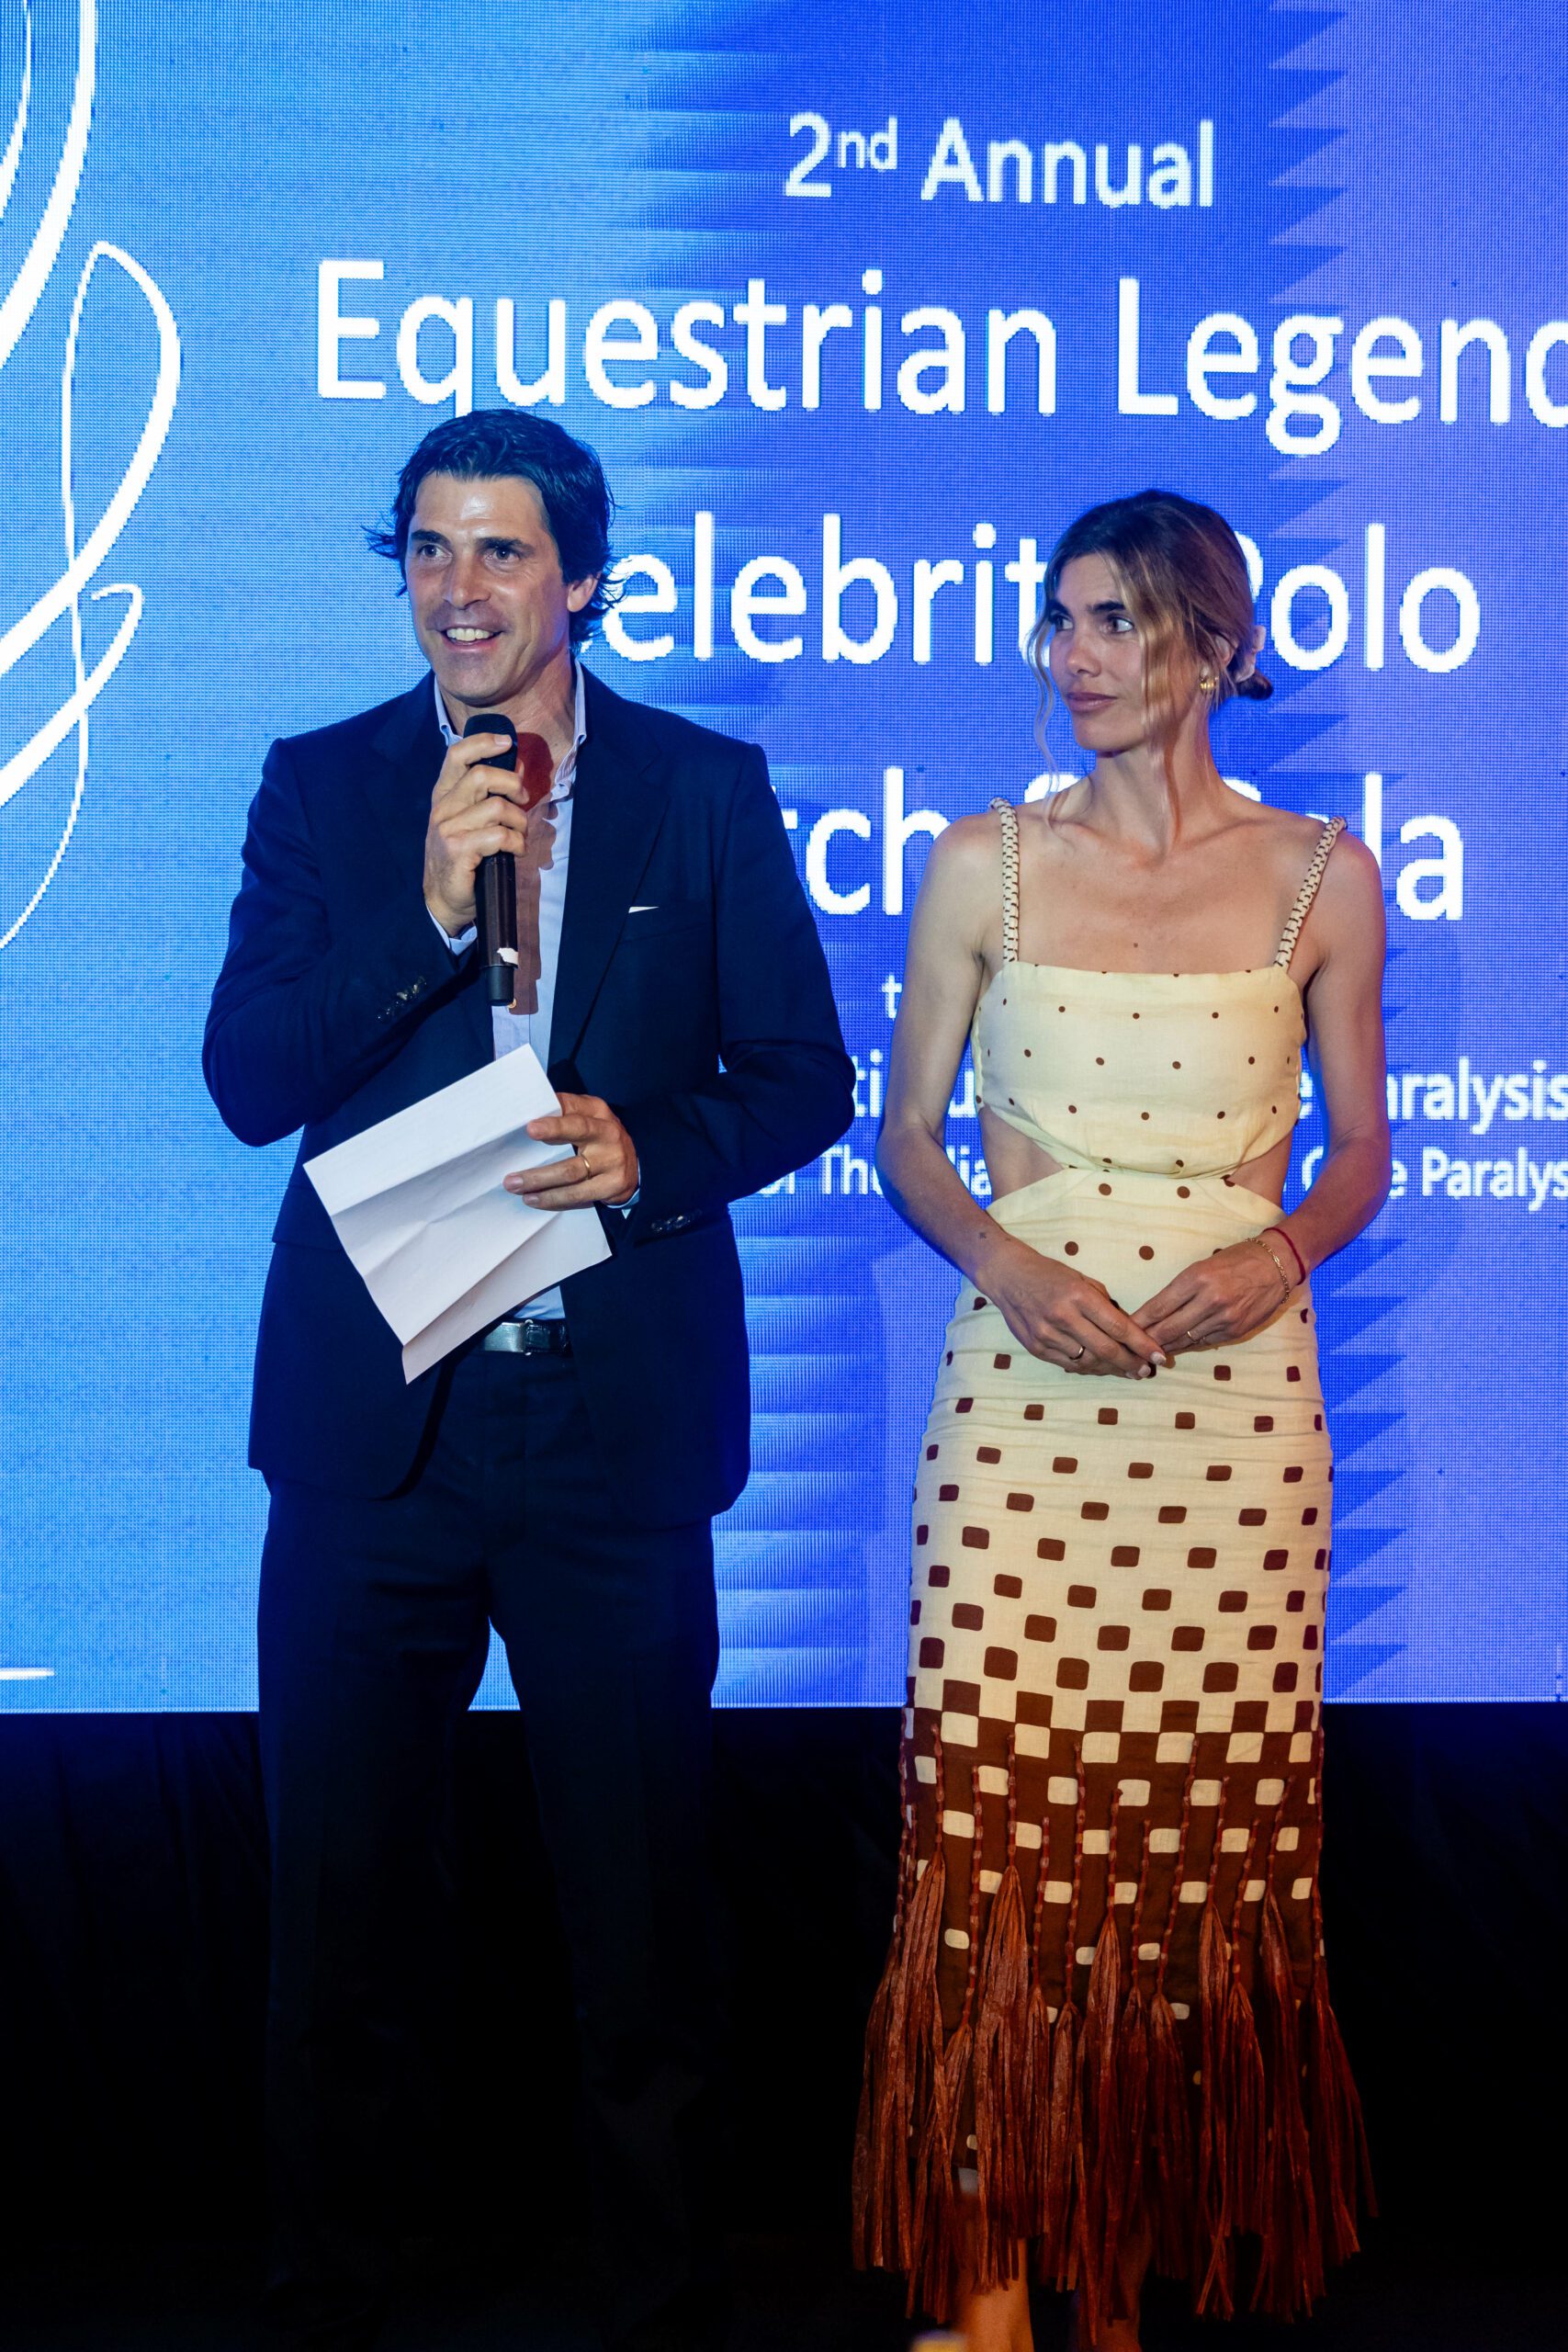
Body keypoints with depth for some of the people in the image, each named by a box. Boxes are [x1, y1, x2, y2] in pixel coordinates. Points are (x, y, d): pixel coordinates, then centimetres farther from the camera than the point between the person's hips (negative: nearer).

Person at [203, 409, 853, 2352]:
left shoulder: (707, 791, 2)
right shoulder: (320, 786, 4)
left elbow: (801, 1082, 3)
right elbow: (247, 1081, -4)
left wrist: (655, 1149, -16)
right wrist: (423, 915, -17)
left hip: (614, 1423, -1)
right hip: (371, 1419, 1)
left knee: (639, 1900, 11)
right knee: (339, 1898, 13)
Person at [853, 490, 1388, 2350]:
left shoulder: (1318, 876, 6)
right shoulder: (985, 866, 5)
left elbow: (1361, 1154, 12)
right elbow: (907, 1137, 9)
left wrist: (1277, 1251, -9)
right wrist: (1003, 1257, -10)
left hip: (1234, 1397, 1)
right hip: (1025, 1383, 0)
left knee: (1207, 1824, 4)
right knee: (1003, 1811, -4)